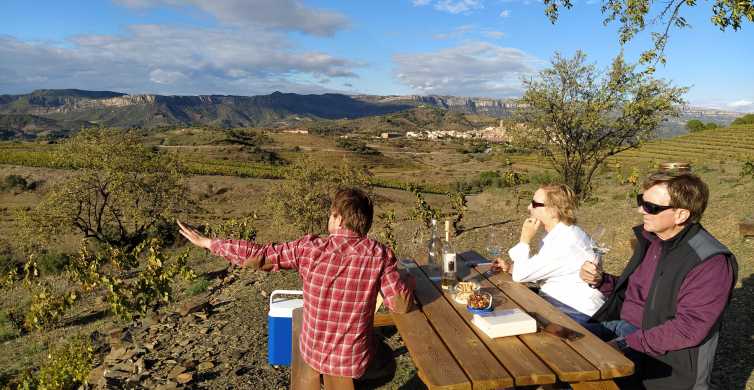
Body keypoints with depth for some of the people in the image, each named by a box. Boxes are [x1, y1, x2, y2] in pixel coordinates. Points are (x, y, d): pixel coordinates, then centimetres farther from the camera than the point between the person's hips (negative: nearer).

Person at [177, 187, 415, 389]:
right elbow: (401, 305, -15)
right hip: (356, 362, -1)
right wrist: (408, 282, 7)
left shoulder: (309, 248, -17)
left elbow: (257, 256, -12)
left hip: (314, 352, 1)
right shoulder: (379, 255, -19)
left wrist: (207, 243, 1)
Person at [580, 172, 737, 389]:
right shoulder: (651, 238, 8)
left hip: (661, 354, -7)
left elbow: (688, 329, -21)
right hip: (620, 326, 7)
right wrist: (602, 281, 0)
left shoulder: (710, 262, -15)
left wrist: (626, 344, -24)